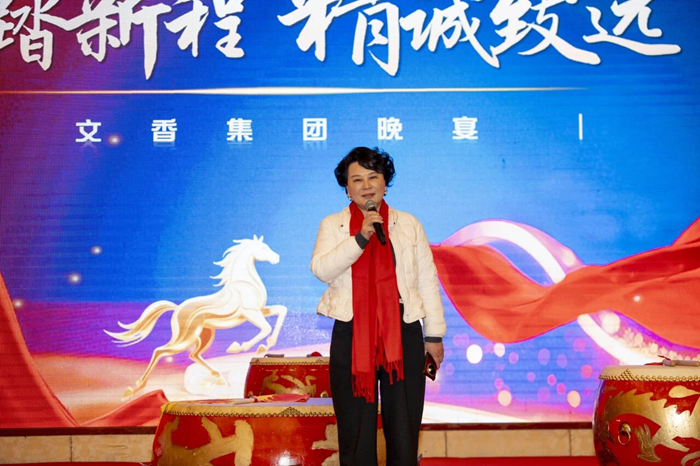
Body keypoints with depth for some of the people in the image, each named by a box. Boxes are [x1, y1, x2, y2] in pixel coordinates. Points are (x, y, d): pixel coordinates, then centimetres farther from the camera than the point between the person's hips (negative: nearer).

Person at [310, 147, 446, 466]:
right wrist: (360, 237, -19)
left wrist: (434, 334, 4)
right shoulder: (332, 226, 7)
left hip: (403, 334, 1)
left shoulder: (408, 224, 9)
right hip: (351, 335, -1)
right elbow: (321, 270, -10)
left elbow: (428, 281, 8)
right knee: (355, 427, 5)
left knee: (404, 426, 3)